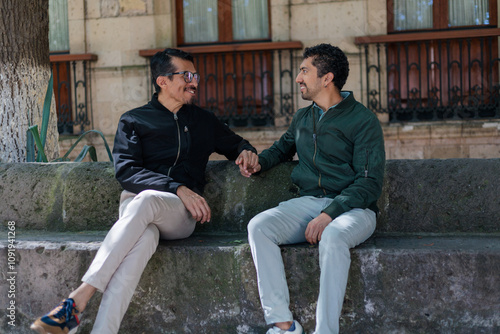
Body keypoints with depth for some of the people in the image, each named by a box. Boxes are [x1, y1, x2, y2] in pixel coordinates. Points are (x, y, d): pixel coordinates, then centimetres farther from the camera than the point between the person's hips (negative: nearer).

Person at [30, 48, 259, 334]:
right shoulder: (134, 121, 15)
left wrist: (246, 151, 13)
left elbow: (234, 143, 41)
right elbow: (126, 171, 1)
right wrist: (178, 189, -13)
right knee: (144, 237, -40)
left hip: (182, 214, 1)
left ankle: (79, 299, -45)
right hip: (135, 204, -1)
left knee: (145, 201, -37)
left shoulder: (204, 121, 26)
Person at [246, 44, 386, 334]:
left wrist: (328, 215, -22)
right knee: (258, 227, -22)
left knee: (332, 238, -39)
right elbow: (283, 147, 40)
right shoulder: (302, 118, 18)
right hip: (308, 202, 6)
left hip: (352, 208, -5)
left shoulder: (363, 120, -3)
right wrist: (260, 162, 16)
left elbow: (369, 182, -10)